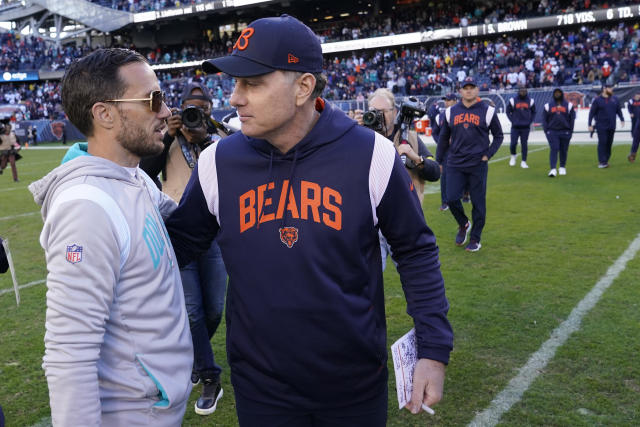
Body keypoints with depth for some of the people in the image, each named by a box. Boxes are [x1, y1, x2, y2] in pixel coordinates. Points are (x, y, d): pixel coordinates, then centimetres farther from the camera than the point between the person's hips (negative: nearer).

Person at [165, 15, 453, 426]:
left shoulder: (371, 155, -14)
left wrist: (434, 349, -6)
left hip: (358, 383, -1)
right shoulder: (219, 162, -8)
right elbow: (179, 241, 4)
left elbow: (416, 251, -4)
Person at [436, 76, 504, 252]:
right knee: (451, 199, -6)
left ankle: (475, 238, 16)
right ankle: (463, 225, 23)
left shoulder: (487, 111, 2)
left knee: (478, 202, 2)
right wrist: (438, 161, 14)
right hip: (455, 164, 2)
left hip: (478, 165, -2)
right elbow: (444, 138, 16)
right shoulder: (451, 112, 8)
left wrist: (488, 155, -2)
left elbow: (498, 136, 9)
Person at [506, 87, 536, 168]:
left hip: (525, 127, 1)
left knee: (524, 144, 2)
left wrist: (530, 121, 4)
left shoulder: (530, 101, 4)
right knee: (513, 143, -4)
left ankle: (523, 162, 9)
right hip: (515, 127, -1)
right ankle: (513, 156, 26)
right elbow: (508, 111, 7)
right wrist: (513, 121, -2)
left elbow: (533, 112, 15)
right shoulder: (513, 101, -1)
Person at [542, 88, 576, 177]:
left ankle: (562, 168, 23)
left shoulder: (569, 105, 6)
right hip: (552, 132, -1)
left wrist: (570, 131, -1)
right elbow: (544, 119, 7)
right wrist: (546, 131, -1)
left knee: (564, 151, 7)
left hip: (565, 132, 1)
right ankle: (553, 169, -16)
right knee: (554, 150, -11)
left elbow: (572, 119, 6)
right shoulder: (548, 106, 7)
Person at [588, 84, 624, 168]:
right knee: (602, 143, -8)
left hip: (612, 126, 4)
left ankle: (606, 160, 13)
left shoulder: (615, 99, 9)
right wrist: (590, 124, -4)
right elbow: (592, 113, 0)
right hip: (601, 126, -4)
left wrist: (622, 120, 10)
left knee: (609, 143, 5)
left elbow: (619, 110, 17)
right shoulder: (597, 100, -2)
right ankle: (602, 162, -7)